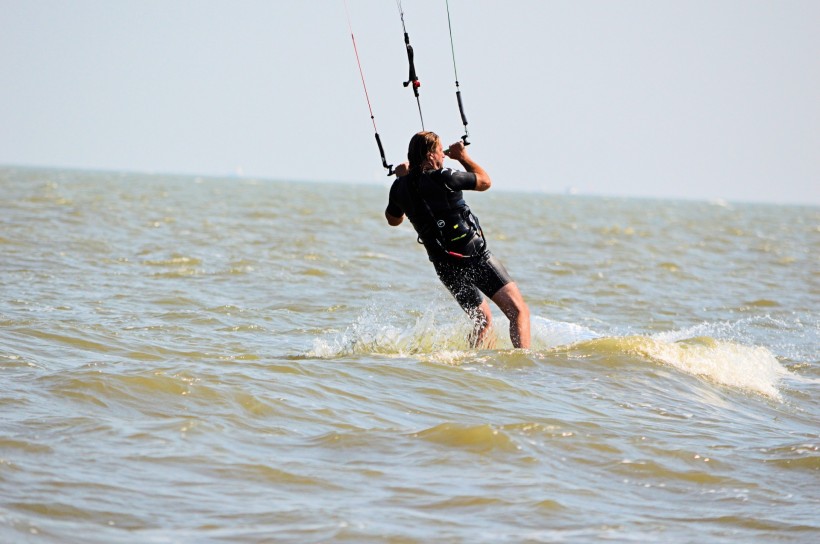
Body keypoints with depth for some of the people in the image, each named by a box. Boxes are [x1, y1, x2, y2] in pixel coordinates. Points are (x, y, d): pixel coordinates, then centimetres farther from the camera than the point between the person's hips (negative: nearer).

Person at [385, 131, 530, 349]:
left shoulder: (400, 187, 4)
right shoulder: (443, 178, -14)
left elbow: (393, 220, 25)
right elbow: (485, 182, 2)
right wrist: (463, 156, 16)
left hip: (446, 267, 7)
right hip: (475, 257, -7)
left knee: (483, 322, 24)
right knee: (518, 312, -11)